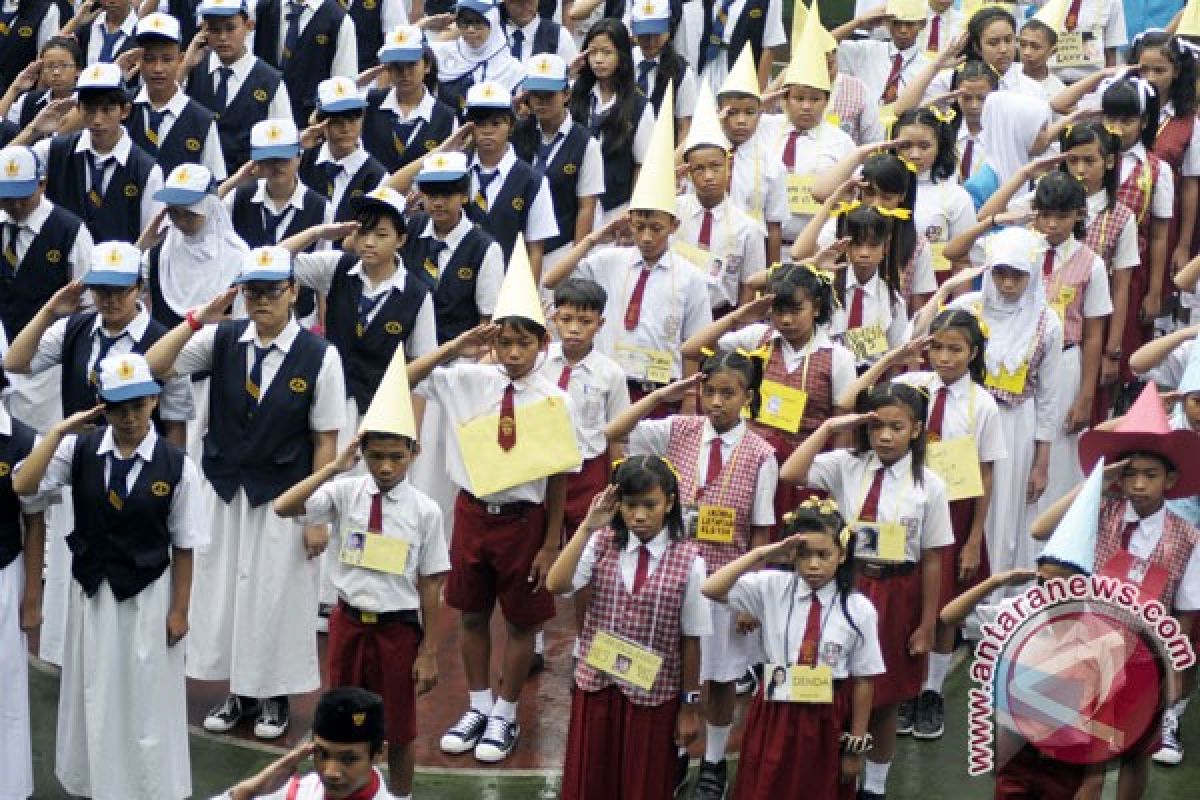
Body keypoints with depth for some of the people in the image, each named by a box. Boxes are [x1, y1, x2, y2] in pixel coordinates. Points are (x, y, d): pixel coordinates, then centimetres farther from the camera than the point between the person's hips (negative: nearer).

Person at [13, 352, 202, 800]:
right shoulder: (81, 449, -8)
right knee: (95, 692, 17)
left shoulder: (176, 466, -13)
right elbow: (22, 487, -19)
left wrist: (179, 610, -4)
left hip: (148, 594, -2)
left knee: (146, 696, 10)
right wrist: (59, 431, -21)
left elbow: (183, 546, -7)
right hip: (91, 590, 2)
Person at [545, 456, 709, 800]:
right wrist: (587, 527, -21)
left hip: (653, 692, -2)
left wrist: (690, 704, 0)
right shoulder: (602, 543, -4)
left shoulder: (688, 560, -10)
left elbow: (690, 639, -4)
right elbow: (555, 585, -19)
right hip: (597, 683, 2)